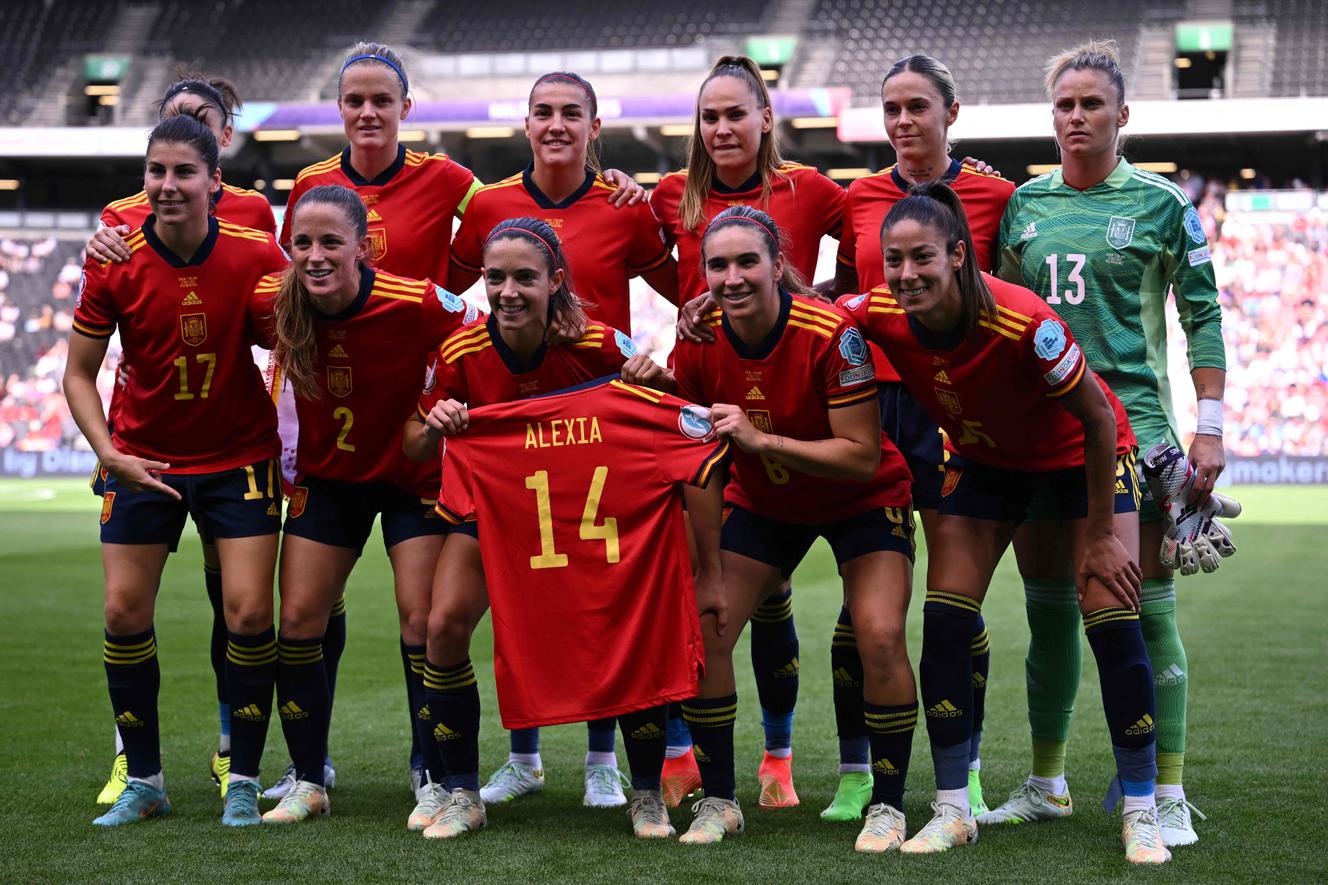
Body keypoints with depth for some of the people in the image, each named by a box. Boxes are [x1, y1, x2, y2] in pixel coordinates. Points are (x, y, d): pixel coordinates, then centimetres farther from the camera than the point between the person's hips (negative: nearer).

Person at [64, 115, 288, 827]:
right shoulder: (114, 266, -11)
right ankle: (142, 781, 14)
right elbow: (79, 373, -4)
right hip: (143, 460, 1)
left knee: (250, 613, -9)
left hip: (239, 456, -1)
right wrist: (108, 452, -17)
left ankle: (243, 781, 7)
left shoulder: (256, 256, -14)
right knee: (124, 612, -1)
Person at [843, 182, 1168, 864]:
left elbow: (1099, 419, -24)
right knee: (944, 622, -7)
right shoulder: (879, 315, -24)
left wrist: (1099, 536, -18)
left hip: (1082, 456, -4)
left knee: (1112, 623, -12)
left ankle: (1141, 814, 2)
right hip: (985, 460, 4)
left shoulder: (1023, 321, -37)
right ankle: (952, 810, 4)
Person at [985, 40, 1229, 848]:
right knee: (1049, 606, 8)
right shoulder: (1023, 203, 10)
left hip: (1133, 414, -4)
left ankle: (1168, 797, 1)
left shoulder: (1160, 203, 1)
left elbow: (1203, 317, 1)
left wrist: (1210, 427, -7)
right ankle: (1046, 786, 19)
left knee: (1148, 607, -6)